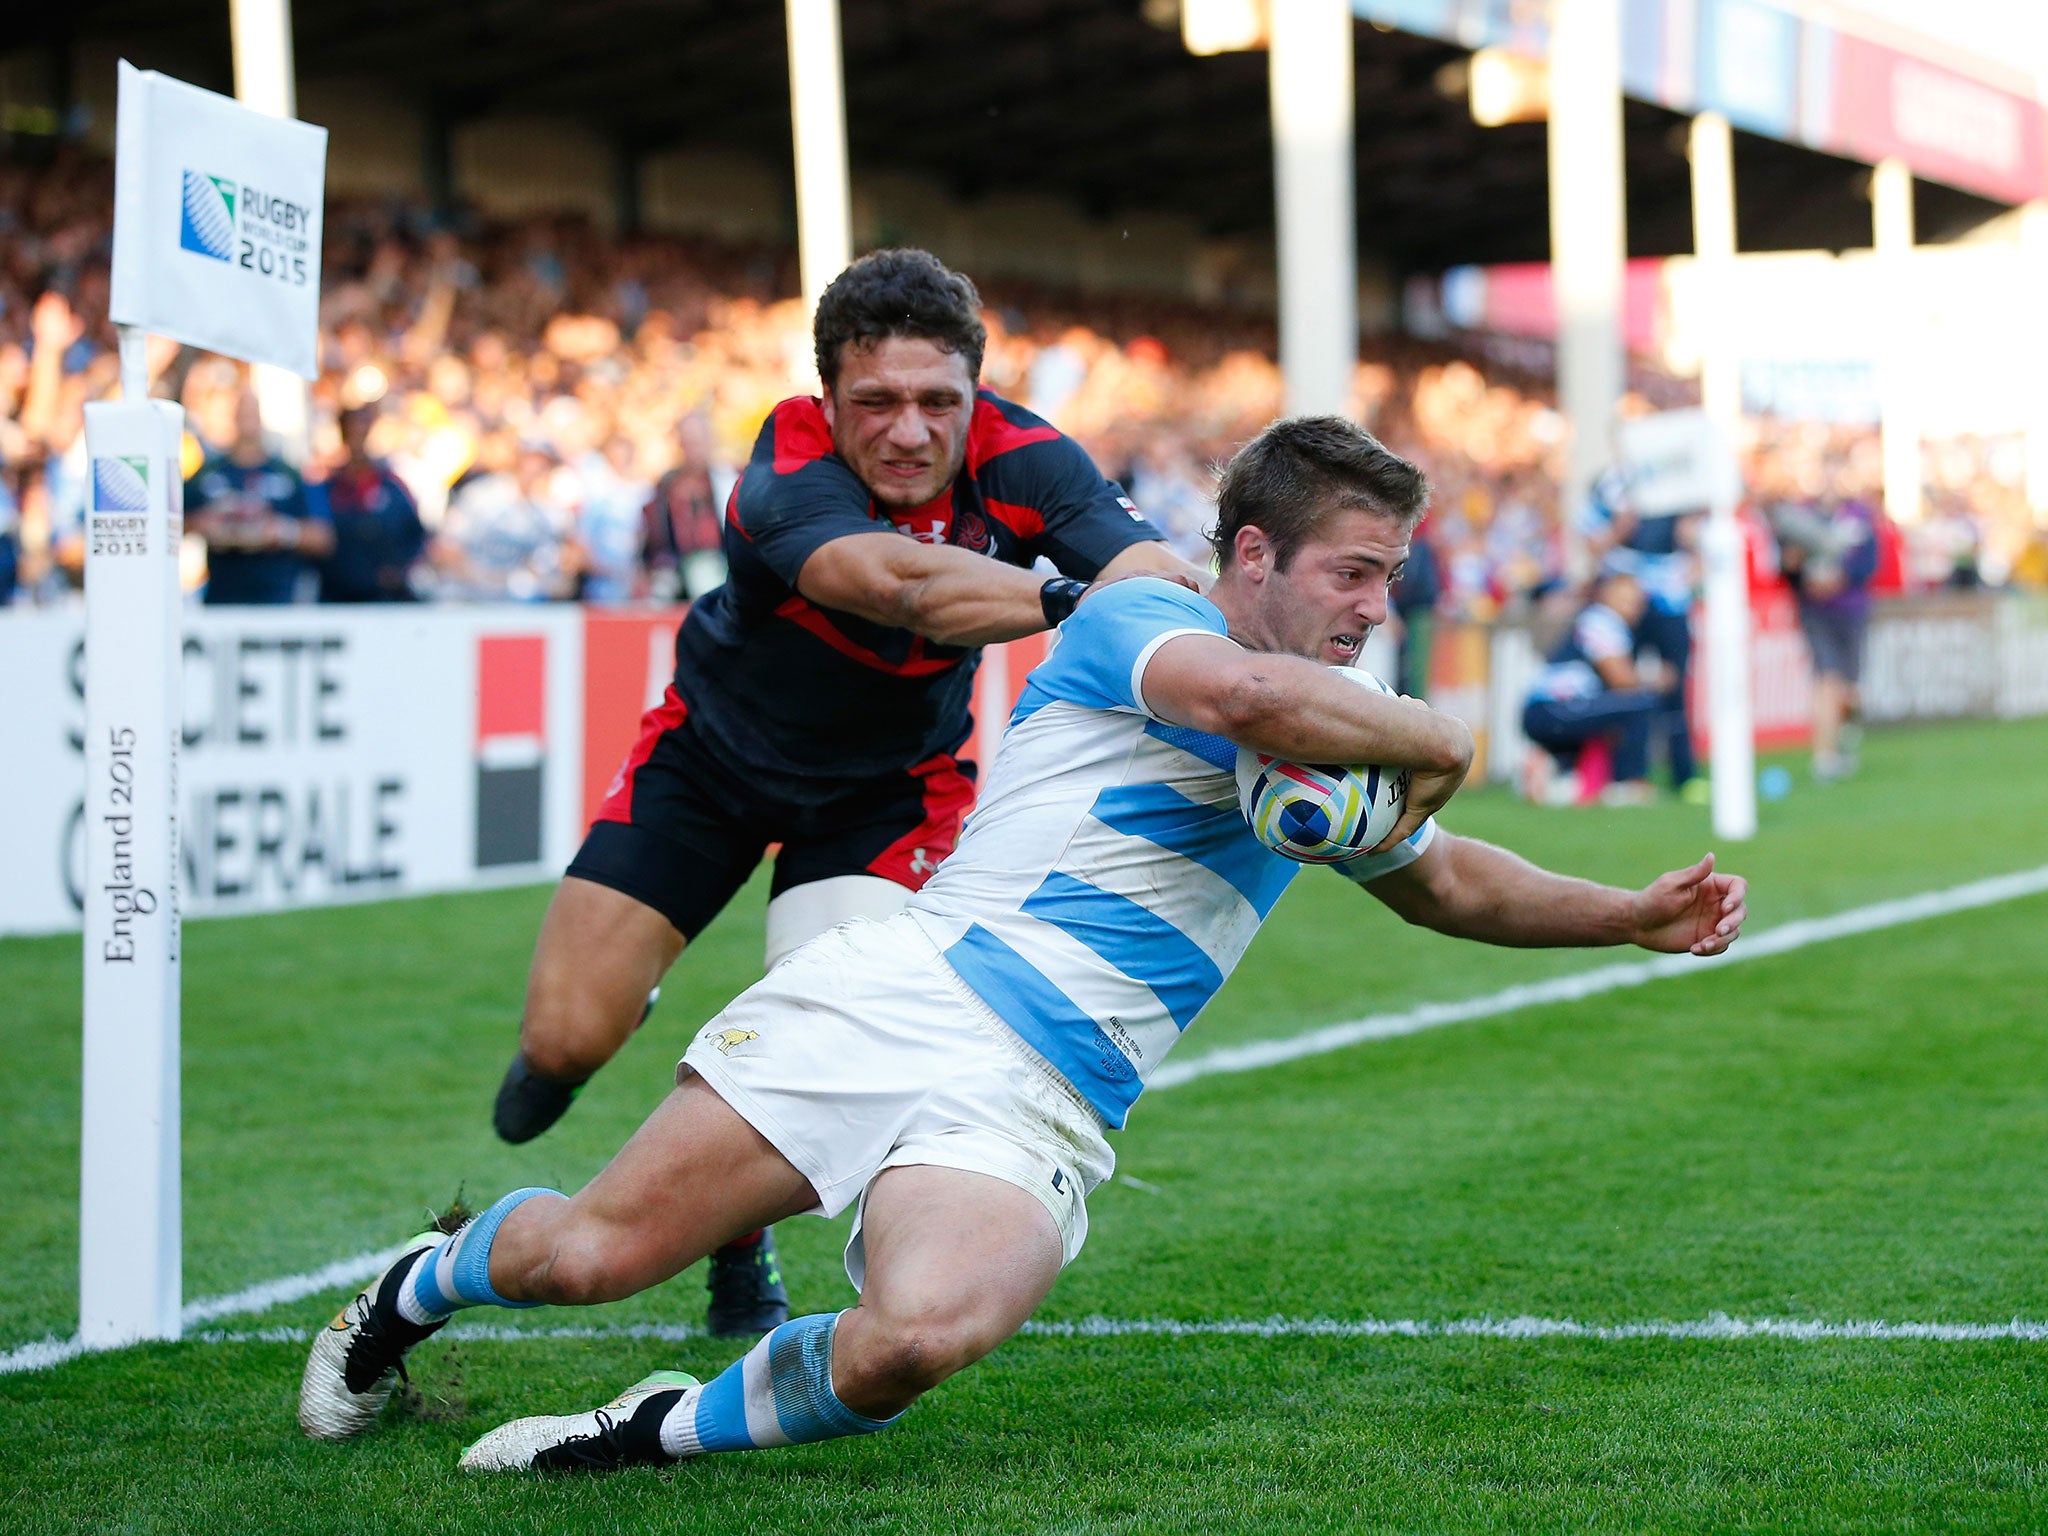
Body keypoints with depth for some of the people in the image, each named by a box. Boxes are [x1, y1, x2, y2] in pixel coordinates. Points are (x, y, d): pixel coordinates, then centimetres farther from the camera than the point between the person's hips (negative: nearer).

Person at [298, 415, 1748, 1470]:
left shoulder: (1335, 750, 21)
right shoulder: (1134, 618, -2)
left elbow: (1443, 883, 39)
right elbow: (1244, 696, -26)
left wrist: (1631, 915, 28)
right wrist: (1434, 736, -11)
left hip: (1035, 1116, 5)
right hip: (907, 994, -5)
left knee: (919, 1336, -30)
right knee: (594, 1251, -8)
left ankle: (665, 1430, -5)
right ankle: (422, 1281, 26)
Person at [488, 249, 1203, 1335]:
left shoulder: (1019, 463, -25)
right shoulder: (787, 478, -33)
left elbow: (1156, 575, -40)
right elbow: (900, 584, -53)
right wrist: (1072, 601, -69)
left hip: (889, 786, 1)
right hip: (711, 755, -1)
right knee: (565, 1039, -6)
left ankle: (741, 1247, 13)